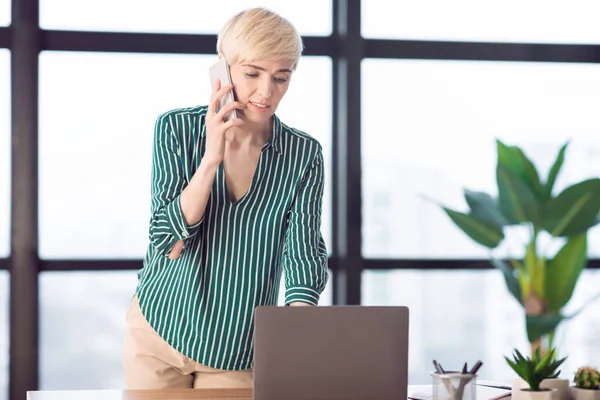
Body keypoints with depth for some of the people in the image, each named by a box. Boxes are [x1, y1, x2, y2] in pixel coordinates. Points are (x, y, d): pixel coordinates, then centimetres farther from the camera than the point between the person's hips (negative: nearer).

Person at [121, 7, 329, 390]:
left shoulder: (305, 156, -8)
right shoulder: (176, 129, -10)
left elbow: (304, 257, -15)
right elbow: (168, 242, -16)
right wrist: (212, 157, -25)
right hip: (158, 330, 0)